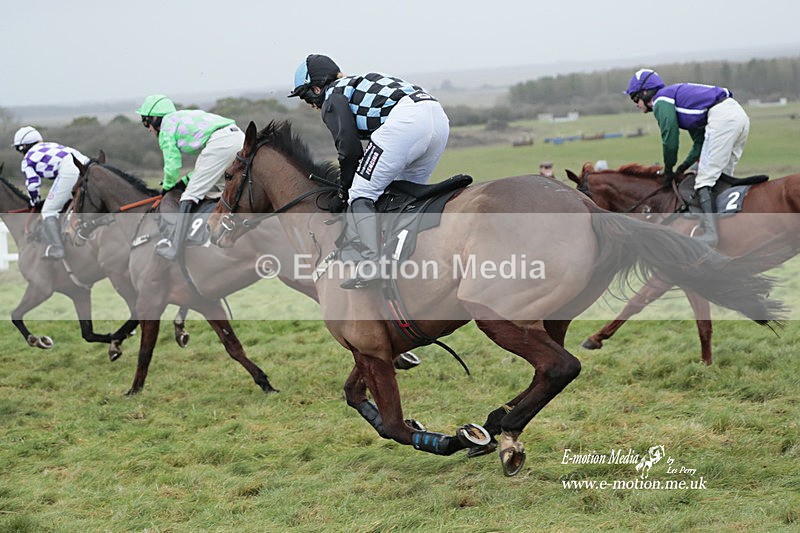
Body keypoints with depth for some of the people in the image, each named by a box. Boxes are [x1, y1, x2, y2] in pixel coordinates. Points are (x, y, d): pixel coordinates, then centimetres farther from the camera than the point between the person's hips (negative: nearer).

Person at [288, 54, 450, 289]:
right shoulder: (359, 83, 37)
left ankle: (371, 264, -16)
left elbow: (349, 148, 1)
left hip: (405, 121, -9)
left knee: (361, 192, -3)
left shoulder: (332, 99, 12)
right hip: (439, 118, 9)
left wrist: (343, 192, 14)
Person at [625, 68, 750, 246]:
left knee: (705, 180, -10)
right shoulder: (678, 95, 31)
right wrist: (684, 167, 21)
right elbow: (700, 140, 29)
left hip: (721, 117, -10)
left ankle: (710, 234, -21)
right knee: (722, 179, 16)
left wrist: (668, 171, 12)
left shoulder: (661, 100, 4)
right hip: (740, 115, 10)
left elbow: (670, 140, -2)